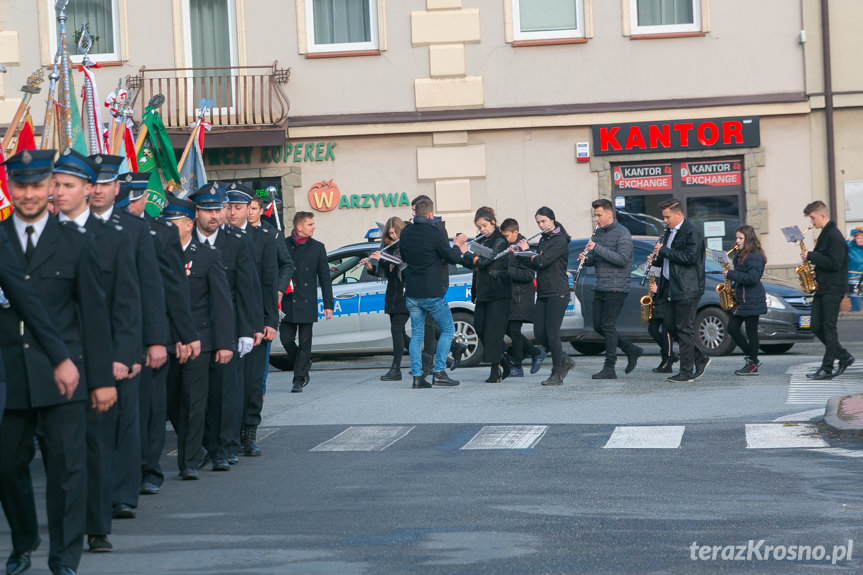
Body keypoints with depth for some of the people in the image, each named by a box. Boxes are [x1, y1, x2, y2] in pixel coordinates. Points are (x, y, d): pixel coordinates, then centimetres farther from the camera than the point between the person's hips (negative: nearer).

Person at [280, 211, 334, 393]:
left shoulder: (317, 247, 5)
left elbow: (325, 278, 6)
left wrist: (328, 304, 2)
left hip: (307, 303, 0)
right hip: (287, 302, 0)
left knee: (304, 342, 0)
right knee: (286, 339, 1)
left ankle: (298, 379, 6)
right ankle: (304, 365, 26)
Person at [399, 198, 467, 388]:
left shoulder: (406, 233, 5)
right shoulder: (435, 234, -14)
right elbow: (452, 258, -8)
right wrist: (457, 246, 15)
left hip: (411, 292, 5)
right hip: (432, 293, -5)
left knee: (416, 333, 11)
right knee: (447, 330, 8)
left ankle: (417, 375, 3)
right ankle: (439, 372, 1)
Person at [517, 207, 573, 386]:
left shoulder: (560, 241, -11)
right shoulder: (543, 240, 16)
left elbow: (542, 261, -21)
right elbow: (535, 264, 15)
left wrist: (527, 252, -4)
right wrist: (524, 251, 0)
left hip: (557, 293, -8)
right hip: (543, 294, 8)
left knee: (552, 334, -8)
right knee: (539, 335, 4)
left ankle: (557, 374, 0)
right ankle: (565, 361, 21)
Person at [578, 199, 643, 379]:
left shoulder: (622, 233, -10)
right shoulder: (598, 233, 15)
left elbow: (623, 259, -20)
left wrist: (598, 248, -23)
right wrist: (586, 258, -4)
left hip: (616, 288, -8)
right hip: (600, 288, 9)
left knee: (608, 326, -8)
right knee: (598, 326, 8)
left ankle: (609, 369, -2)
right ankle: (631, 350, 21)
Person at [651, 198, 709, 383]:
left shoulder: (692, 232, -11)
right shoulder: (671, 231, 17)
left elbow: (691, 257, -22)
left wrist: (665, 251, -18)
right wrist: (658, 258, 4)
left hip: (686, 290, -9)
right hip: (670, 288, 9)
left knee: (685, 330, -4)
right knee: (670, 326, 9)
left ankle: (686, 372, 2)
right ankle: (700, 359, 22)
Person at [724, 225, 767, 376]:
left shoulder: (755, 256, -14)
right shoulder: (740, 255, 15)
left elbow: (752, 278, -24)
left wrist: (731, 274, -19)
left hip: (752, 301, -10)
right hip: (739, 300, 10)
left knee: (751, 332, -3)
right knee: (732, 329, 6)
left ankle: (753, 365, 6)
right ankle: (752, 358, 17)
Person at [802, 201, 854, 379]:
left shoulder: (834, 236, -14)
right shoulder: (825, 234, 16)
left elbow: (834, 263, -22)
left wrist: (811, 256, -17)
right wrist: (811, 257, 7)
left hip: (833, 289, -10)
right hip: (822, 288, 10)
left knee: (829, 328, -6)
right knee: (816, 326, 7)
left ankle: (827, 369, -3)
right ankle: (844, 357, 16)